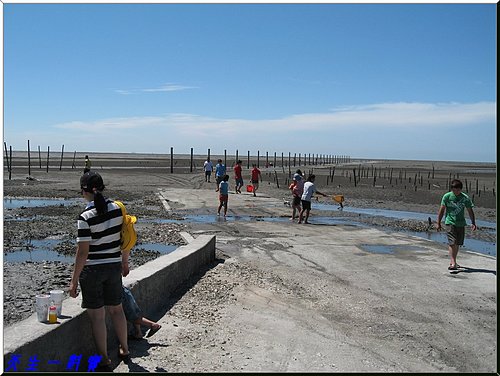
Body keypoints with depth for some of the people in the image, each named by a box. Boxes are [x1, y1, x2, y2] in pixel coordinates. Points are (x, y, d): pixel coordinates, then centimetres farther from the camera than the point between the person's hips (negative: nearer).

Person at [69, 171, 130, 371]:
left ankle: (104, 359, 19)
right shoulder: (117, 208, -3)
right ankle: (124, 350, 35)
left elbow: (82, 252, -17)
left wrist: (74, 280, -8)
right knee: (116, 309, 21)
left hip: (92, 270, -5)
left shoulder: (85, 217, -18)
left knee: (97, 315, 8)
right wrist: (124, 262, 21)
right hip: (114, 266, 5)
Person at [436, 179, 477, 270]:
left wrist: (473, 223, -3)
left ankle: (453, 261, 24)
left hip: (461, 223, 3)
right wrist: (438, 223, 1)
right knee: (452, 243, -13)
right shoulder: (447, 196, -4)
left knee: (457, 244, 9)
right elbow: (442, 210, 2)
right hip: (450, 222, -3)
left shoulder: (465, 198, 0)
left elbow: (470, 211, 6)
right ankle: (453, 263, -17)